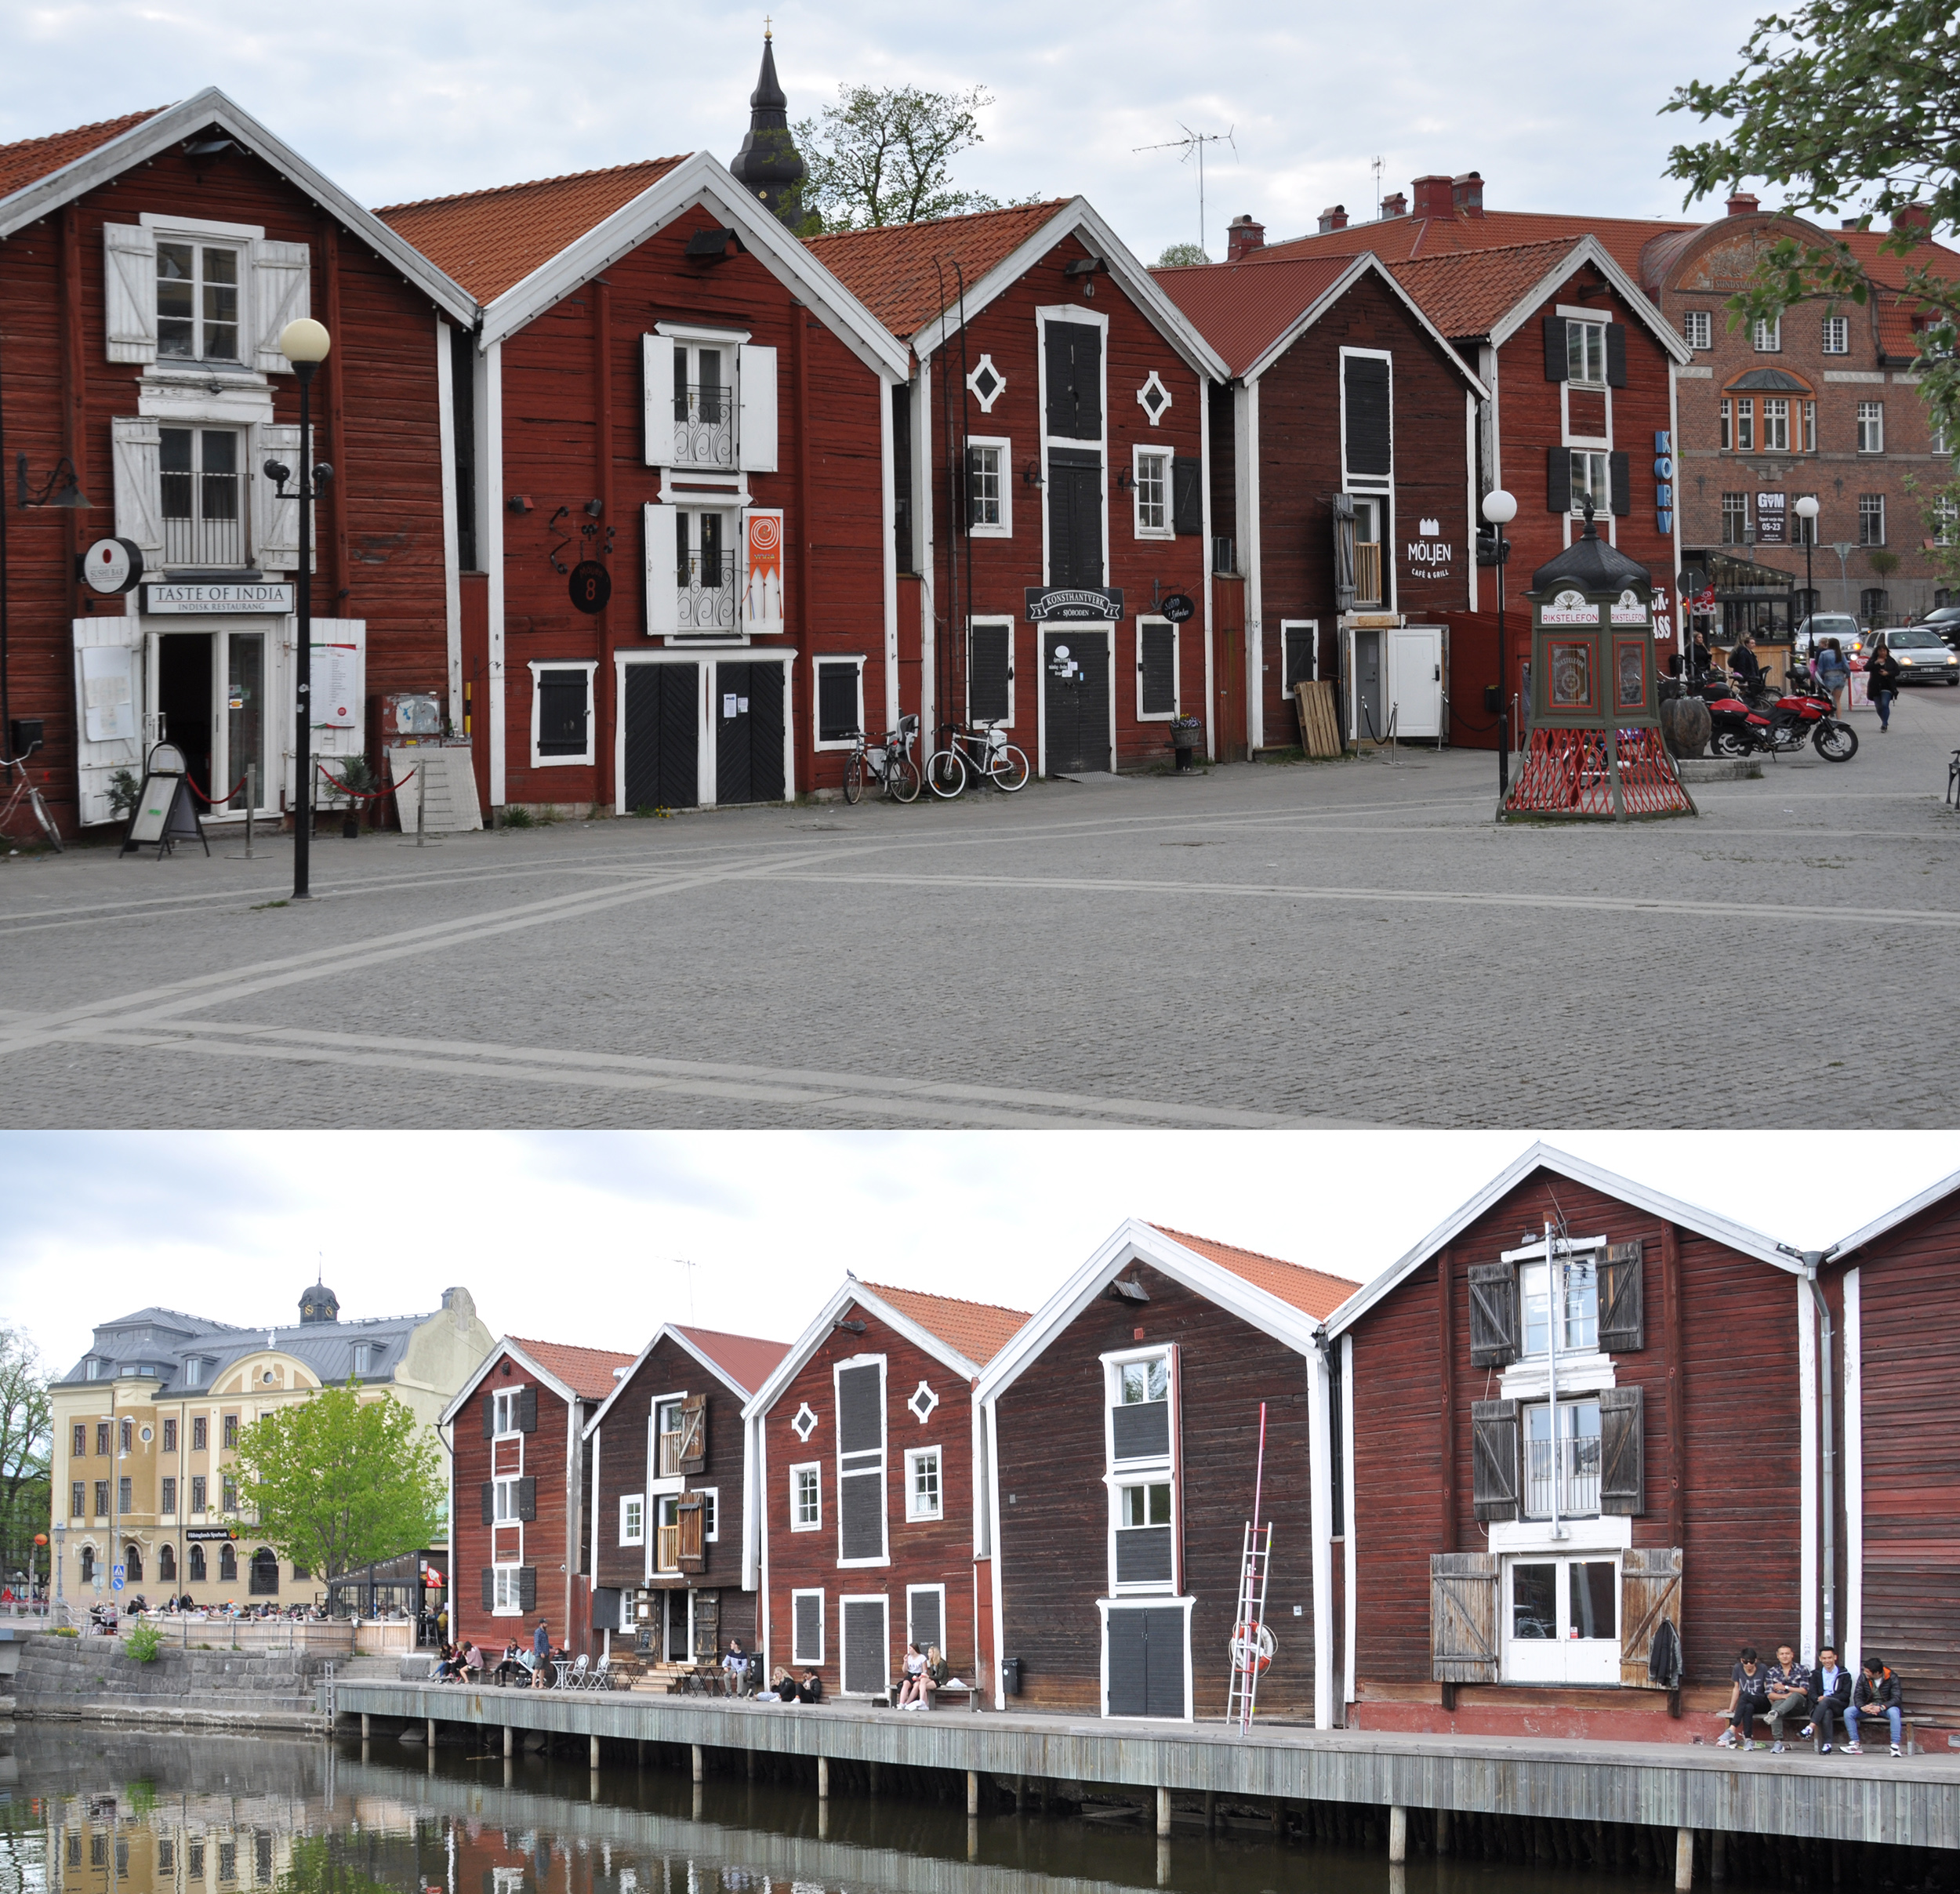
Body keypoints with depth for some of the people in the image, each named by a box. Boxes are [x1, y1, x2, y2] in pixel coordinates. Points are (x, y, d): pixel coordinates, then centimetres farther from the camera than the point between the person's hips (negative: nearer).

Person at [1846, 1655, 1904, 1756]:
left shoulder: (1892, 1677, -12)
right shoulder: (1863, 1677, -3)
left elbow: (1897, 1698, -19)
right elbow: (1857, 1696, -5)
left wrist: (1881, 1707, -34)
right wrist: (1862, 1707, -28)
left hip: (1886, 1707, -4)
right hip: (1868, 1707, 4)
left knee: (1894, 1712, -39)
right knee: (1848, 1712, -20)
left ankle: (1895, 1746, -37)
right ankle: (1856, 1745, -19)